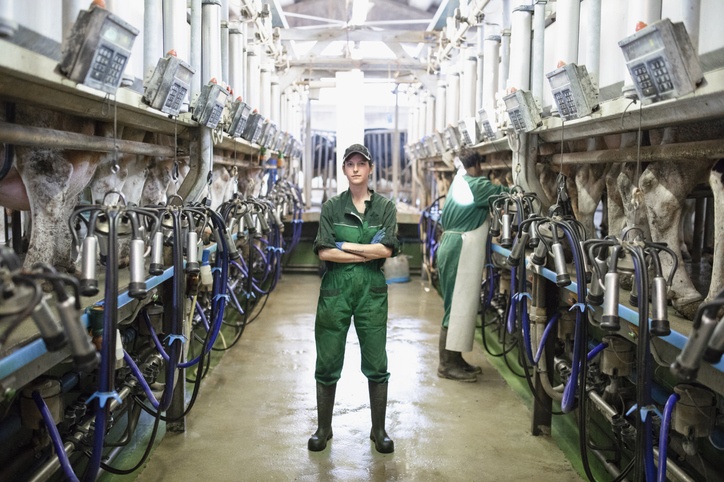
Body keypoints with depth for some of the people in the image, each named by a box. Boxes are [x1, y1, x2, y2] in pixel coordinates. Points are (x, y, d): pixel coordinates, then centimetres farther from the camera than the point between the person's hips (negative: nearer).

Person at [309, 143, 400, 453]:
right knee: (328, 363, 6)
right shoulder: (331, 207, 4)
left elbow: (387, 249, -10)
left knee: (377, 364, 6)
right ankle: (324, 428, 22)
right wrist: (368, 252, -11)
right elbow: (323, 251, -8)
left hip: (372, 291, 0)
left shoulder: (385, 207, 4)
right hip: (335, 290, 0)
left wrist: (344, 245, -10)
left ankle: (379, 430, 20)